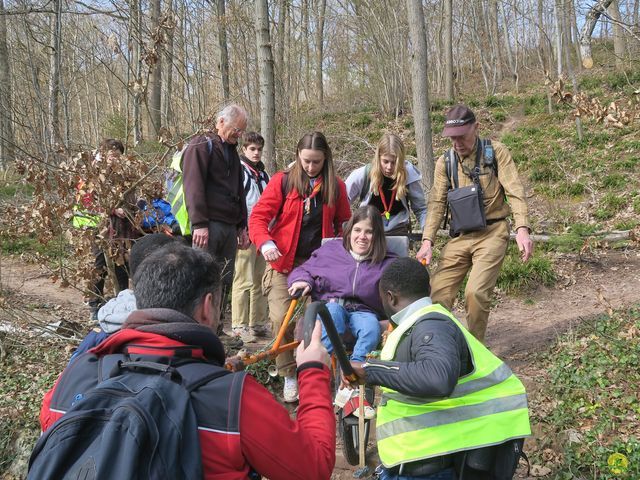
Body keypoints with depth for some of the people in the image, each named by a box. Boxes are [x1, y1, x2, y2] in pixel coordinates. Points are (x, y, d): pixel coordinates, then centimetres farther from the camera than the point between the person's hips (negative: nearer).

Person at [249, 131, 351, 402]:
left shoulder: (335, 186, 5)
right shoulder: (283, 181, -2)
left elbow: (344, 224, 15)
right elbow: (258, 216, -4)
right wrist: (265, 243, -23)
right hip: (283, 262, -2)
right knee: (281, 318, -14)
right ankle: (289, 376, 4)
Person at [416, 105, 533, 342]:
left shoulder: (496, 152, -3)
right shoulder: (445, 162, 6)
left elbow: (515, 192, -10)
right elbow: (437, 203, 2)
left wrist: (522, 229, -24)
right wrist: (427, 240, -10)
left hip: (491, 233, -4)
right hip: (460, 236, 4)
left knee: (476, 292, -18)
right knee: (438, 294, -4)